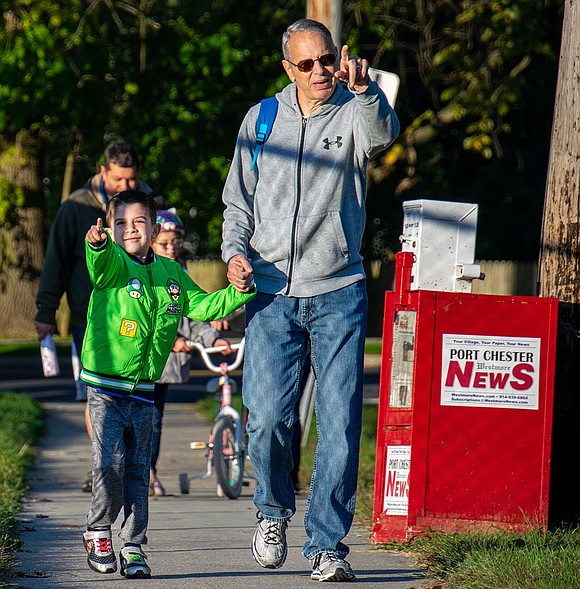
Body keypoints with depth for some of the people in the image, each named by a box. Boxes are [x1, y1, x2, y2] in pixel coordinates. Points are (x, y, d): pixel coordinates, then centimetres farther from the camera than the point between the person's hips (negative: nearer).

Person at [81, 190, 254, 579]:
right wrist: (97, 244, -54)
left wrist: (240, 291, -2)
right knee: (110, 462, -12)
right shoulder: (113, 265, -7)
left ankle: (134, 546, 17)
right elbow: (102, 264, -31)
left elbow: (203, 306, 13)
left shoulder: (171, 273, 9)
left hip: (143, 391, 4)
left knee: (138, 471, 8)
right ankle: (99, 531, 10)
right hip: (106, 387, -4)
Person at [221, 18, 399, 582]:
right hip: (271, 296, 1)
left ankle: (327, 545, 6)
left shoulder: (352, 112, 2)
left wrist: (365, 89, -42)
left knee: (340, 425, -4)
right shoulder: (261, 121, 11)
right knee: (268, 418, -10)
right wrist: (235, 252, 1)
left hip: (338, 296, -1)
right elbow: (238, 202, 19)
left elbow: (382, 135, -23)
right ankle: (274, 509, 18)